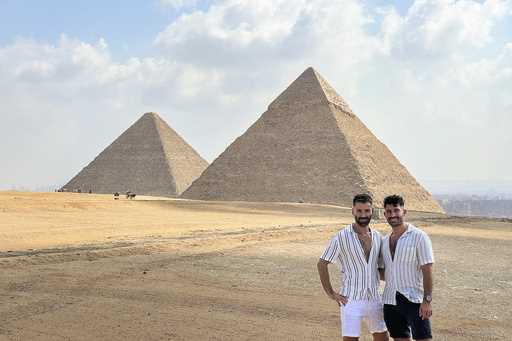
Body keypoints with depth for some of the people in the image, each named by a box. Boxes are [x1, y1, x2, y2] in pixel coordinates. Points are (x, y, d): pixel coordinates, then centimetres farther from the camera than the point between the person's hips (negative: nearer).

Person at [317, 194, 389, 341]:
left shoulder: (377, 236, 5)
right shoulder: (341, 237, -12)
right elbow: (322, 264, -8)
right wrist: (330, 293, -9)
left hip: (374, 299, 6)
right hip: (351, 300, -5)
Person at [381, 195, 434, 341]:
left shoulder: (419, 237, -8)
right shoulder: (384, 241, 10)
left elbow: (427, 270, -12)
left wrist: (427, 300, -17)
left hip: (414, 300, -6)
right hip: (390, 301, 6)